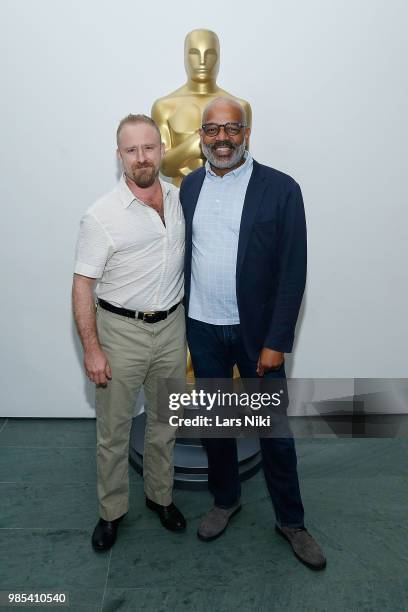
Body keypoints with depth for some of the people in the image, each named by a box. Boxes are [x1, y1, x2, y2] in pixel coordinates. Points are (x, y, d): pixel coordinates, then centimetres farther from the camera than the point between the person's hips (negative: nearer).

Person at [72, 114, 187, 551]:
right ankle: (111, 511, 32)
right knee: (113, 430, 10)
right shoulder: (102, 216, -14)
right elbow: (82, 285, -11)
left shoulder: (180, 199, 1)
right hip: (121, 332, -4)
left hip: (171, 327, 4)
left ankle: (160, 495, 40)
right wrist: (91, 349, -14)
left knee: (164, 422, 18)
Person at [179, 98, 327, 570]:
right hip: (202, 329, 4)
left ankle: (291, 520, 31)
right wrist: (180, 318, 4)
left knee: (275, 430, 9)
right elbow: (182, 252, 7)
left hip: (257, 332, -3)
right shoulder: (190, 185, 4)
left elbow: (293, 271, -10)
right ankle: (225, 500, 41)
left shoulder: (281, 189, -9)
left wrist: (277, 342, -13)